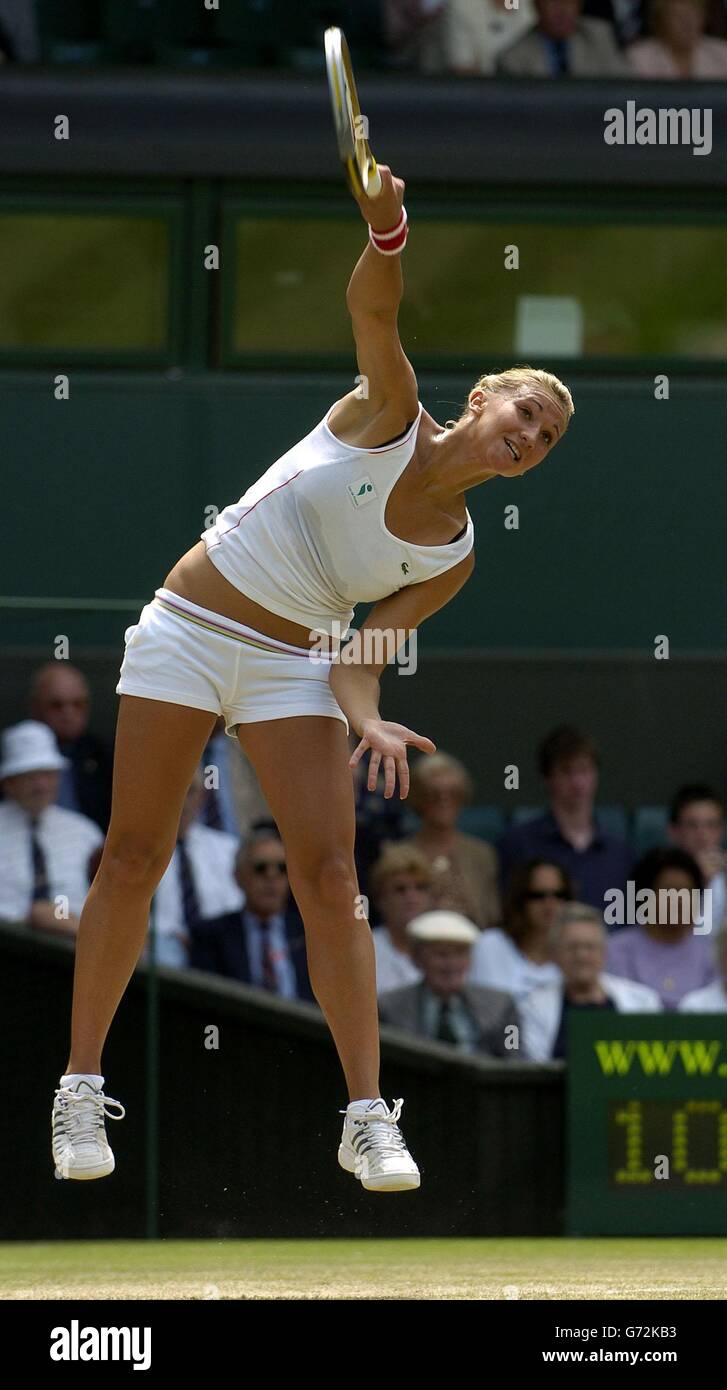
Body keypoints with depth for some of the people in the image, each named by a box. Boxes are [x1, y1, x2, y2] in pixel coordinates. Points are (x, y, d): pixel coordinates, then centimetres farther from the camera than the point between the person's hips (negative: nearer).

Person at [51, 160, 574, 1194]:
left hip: (293, 666, 3)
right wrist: (387, 229, -43)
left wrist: (368, 719, -23)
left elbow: (364, 650, -2)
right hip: (188, 632, -3)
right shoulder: (390, 415, -7)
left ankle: (367, 1117, -6)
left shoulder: (453, 555, 1)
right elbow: (372, 306, -23)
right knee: (134, 860, -1)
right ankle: (81, 1087, 11)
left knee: (329, 876, -10)